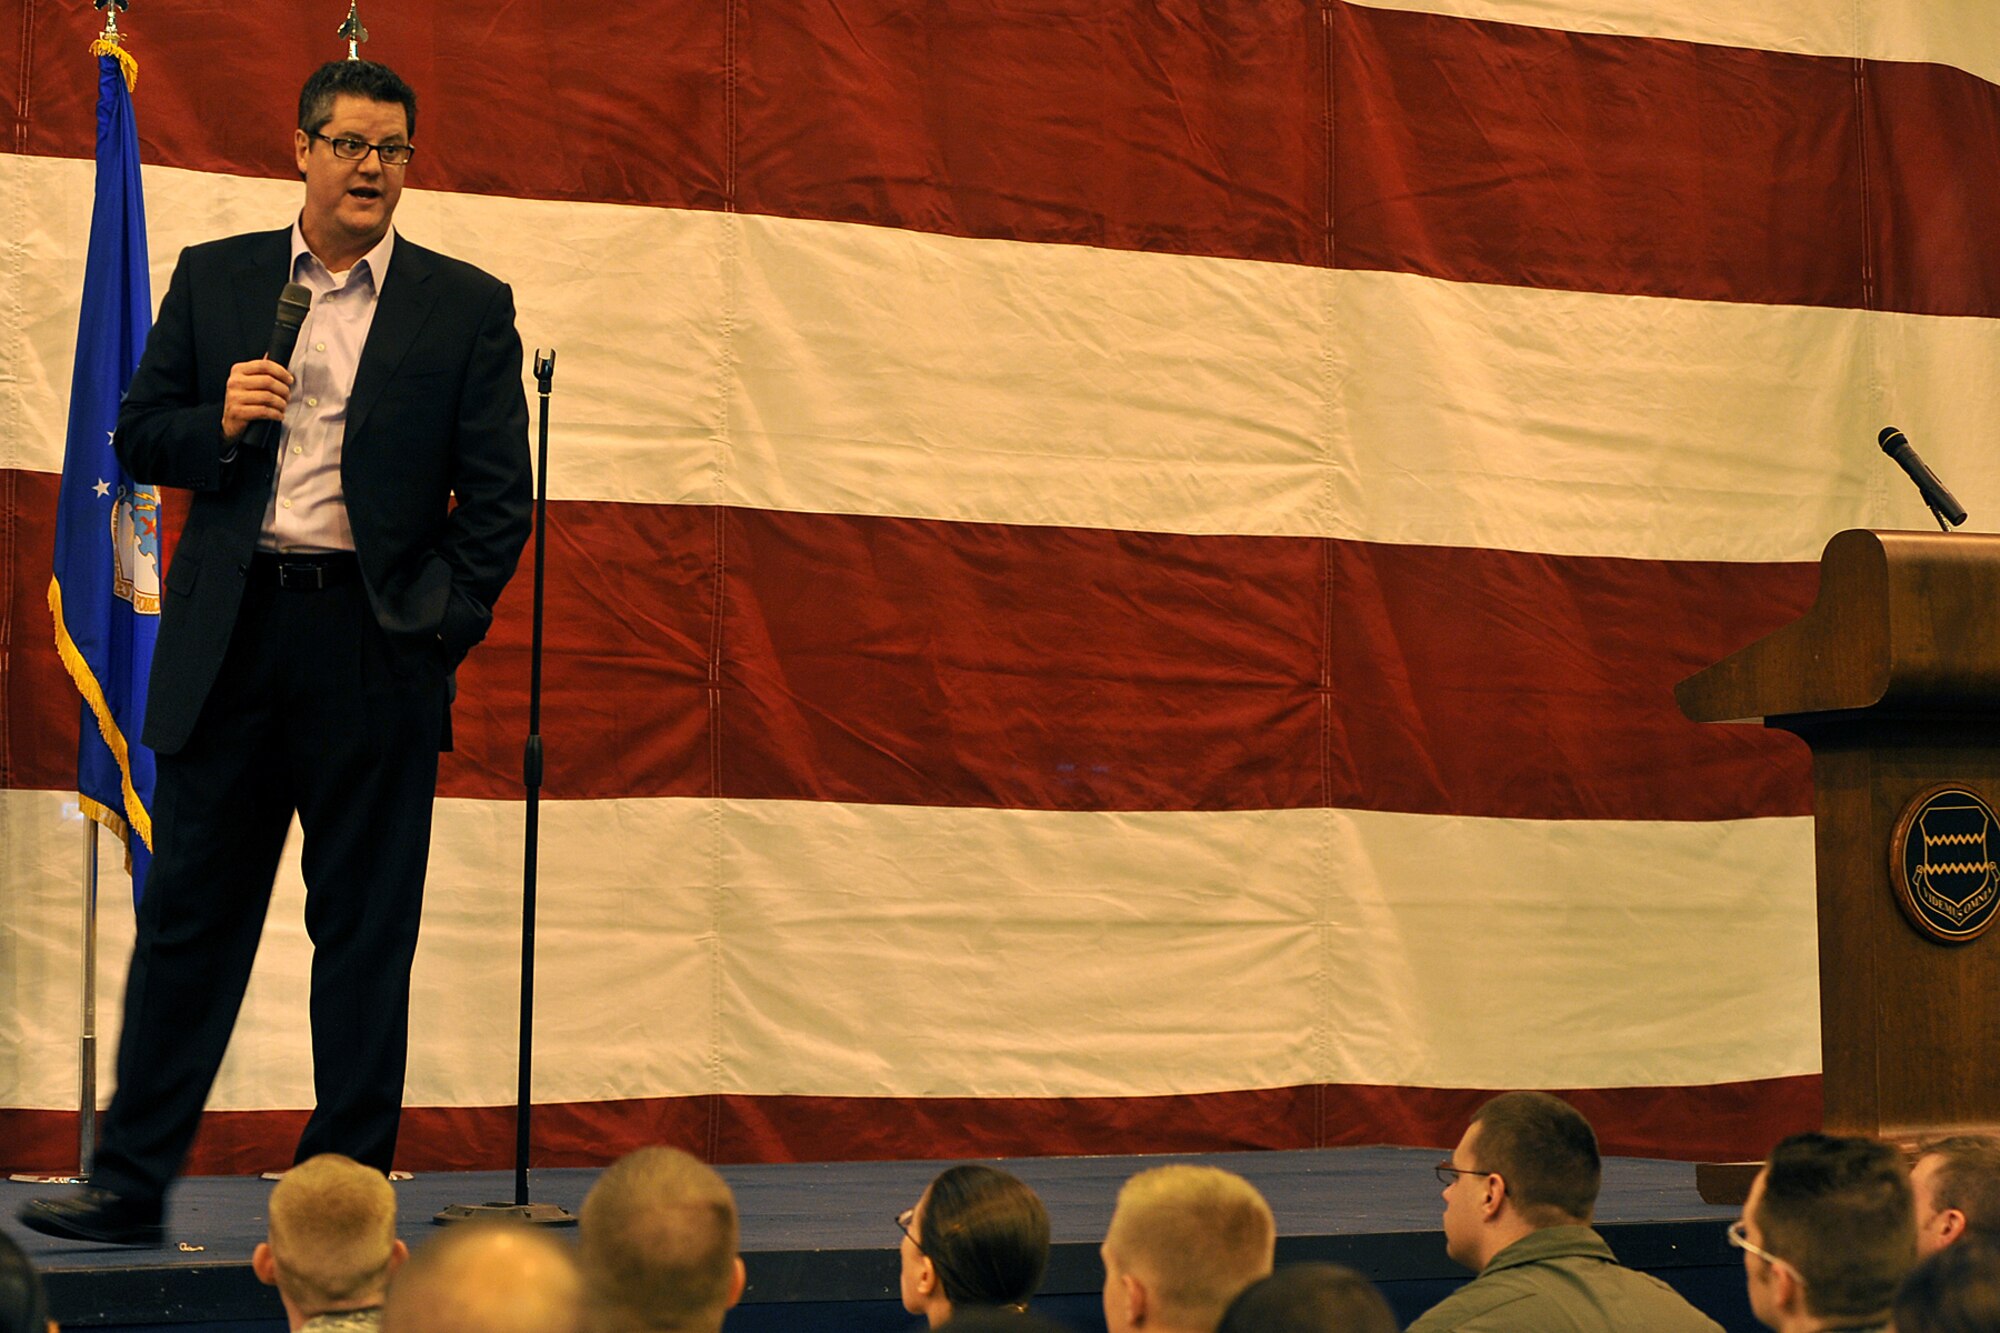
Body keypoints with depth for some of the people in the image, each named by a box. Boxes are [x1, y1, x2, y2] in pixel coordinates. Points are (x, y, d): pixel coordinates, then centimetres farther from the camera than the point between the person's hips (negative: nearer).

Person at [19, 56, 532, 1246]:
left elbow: (498, 496, 3)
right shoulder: (214, 280, 10)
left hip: (376, 646, -1)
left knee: (366, 934, 4)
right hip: (229, 639, 1)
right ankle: (131, 1183, 10)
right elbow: (141, 436, 12)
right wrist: (218, 425, -8)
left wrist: (447, 625, -6)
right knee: (190, 914, 4)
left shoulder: (468, 307, 5)